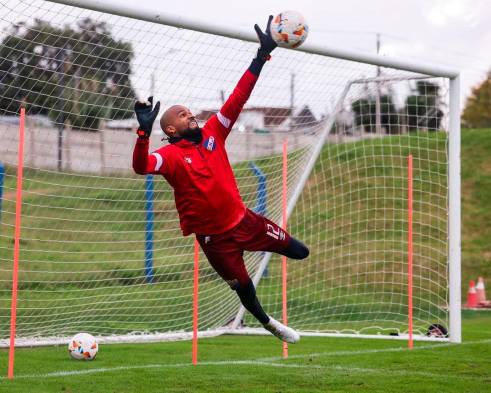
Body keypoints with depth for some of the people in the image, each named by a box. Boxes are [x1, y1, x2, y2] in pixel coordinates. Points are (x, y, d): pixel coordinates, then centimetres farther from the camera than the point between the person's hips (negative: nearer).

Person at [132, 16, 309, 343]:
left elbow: (238, 98, -2)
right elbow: (141, 167, -34)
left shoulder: (212, 133, 0)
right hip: (214, 236, -5)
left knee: (299, 252, 8)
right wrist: (144, 131, -49)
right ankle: (266, 322, 41)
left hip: (244, 219, 5)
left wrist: (262, 56, -6)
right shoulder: (171, 154, -15)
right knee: (242, 285, 9)